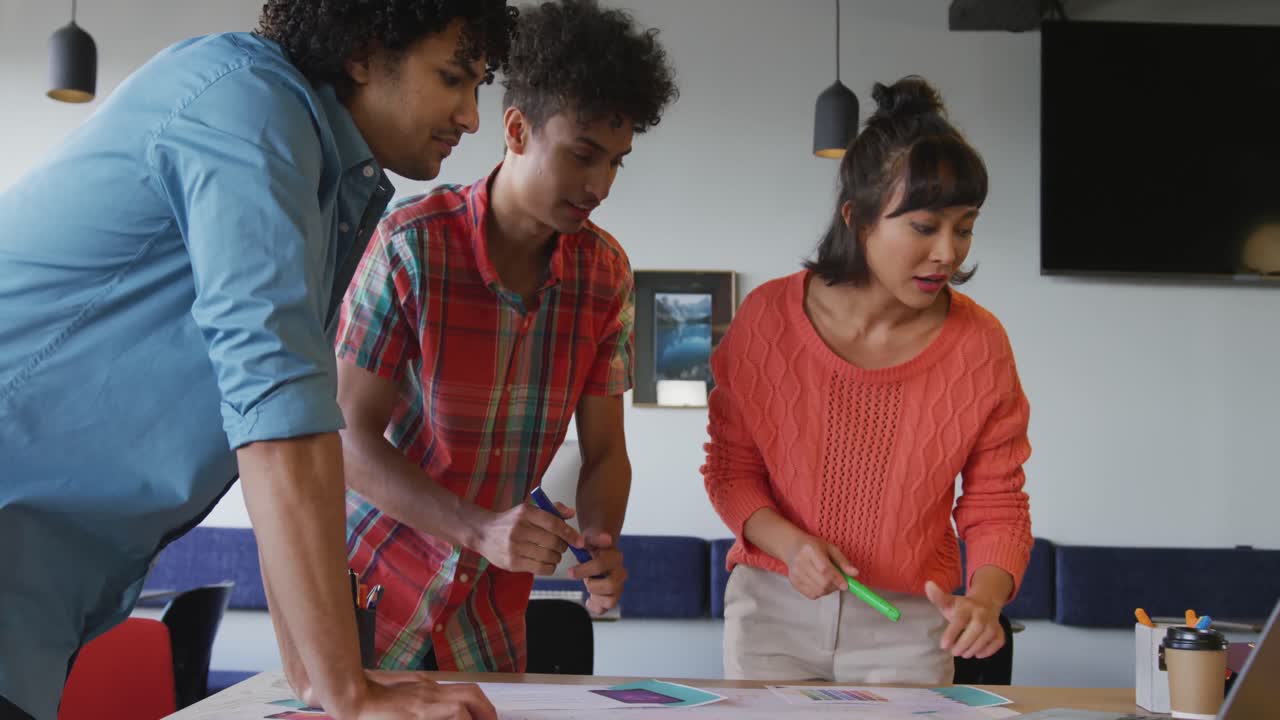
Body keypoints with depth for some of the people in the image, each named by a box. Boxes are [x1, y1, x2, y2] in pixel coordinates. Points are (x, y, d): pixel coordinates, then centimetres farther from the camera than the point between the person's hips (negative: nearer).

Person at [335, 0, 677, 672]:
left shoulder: (607, 272, -4)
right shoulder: (413, 242, -17)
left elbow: (605, 452, 1)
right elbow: (352, 438, -18)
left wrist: (600, 545, -20)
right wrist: (480, 530, -30)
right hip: (377, 589, -4)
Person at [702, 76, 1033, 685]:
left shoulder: (979, 344, -9)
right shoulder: (769, 316, -10)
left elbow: (997, 508, -2)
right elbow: (730, 468, -1)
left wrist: (985, 599, -21)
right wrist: (788, 544, -19)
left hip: (907, 625, 0)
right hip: (774, 609, 0)